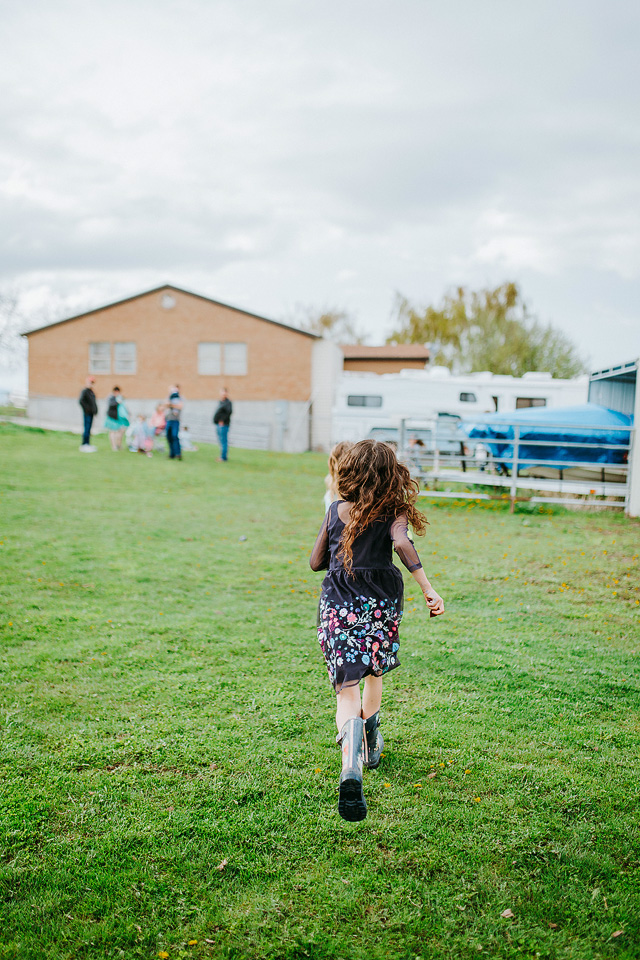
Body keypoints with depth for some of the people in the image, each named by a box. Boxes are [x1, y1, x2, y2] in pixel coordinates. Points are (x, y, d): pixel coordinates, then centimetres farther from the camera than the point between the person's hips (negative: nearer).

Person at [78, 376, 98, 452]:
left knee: (88, 429, 12)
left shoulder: (91, 392, 16)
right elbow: (81, 401, -24)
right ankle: (84, 445, -5)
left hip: (91, 413, 9)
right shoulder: (84, 391, -12)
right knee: (86, 429, -7)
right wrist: (86, 408, -19)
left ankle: (87, 443, 18)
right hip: (87, 413, -9)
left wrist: (95, 410, 13)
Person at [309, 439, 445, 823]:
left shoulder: (336, 511, 9)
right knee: (375, 672, 26)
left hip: (337, 604, 0)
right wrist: (429, 590, -25)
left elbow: (315, 562, 14)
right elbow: (402, 544, -20)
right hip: (381, 604, 0)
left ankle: (351, 767, -29)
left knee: (347, 687, -5)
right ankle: (372, 745, 44)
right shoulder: (394, 513, 1)